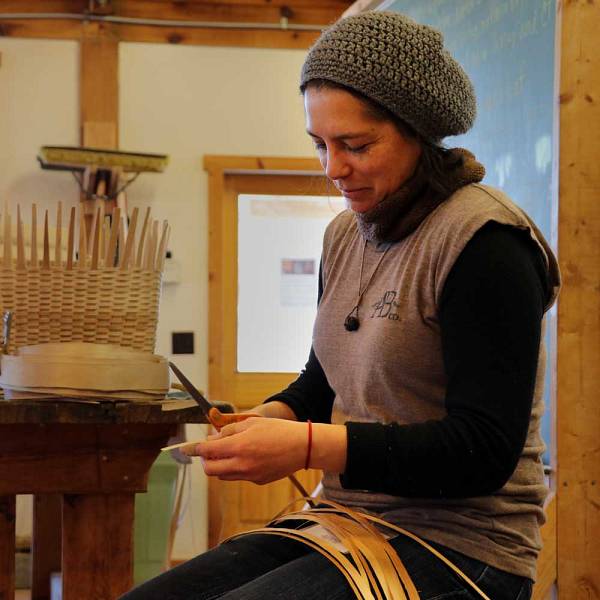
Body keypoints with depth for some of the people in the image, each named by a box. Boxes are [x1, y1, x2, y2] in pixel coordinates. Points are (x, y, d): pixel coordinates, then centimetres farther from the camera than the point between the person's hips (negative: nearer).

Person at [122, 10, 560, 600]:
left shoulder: (483, 240, -15)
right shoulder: (345, 234, 11)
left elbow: (485, 449, -18)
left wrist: (308, 447, -25)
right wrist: (270, 419, -1)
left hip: (460, 545, -7)